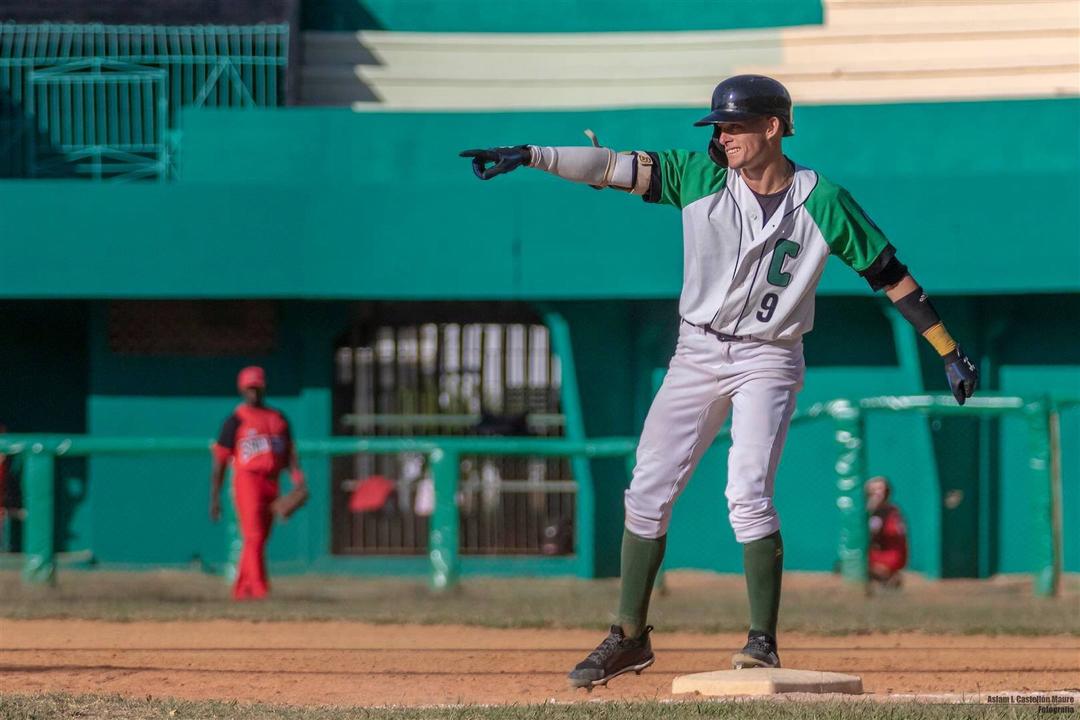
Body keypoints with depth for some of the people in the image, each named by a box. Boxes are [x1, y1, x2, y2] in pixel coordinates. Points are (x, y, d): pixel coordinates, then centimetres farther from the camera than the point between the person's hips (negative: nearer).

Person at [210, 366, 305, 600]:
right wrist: (214, 499, -5)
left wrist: (297, 478, -4)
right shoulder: (236, 420, 0)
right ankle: (259, 589, -22)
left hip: (271, 482, 6)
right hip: (247, 481, -6)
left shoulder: (278, 418, 16)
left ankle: (241, 590, 16)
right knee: (253, 536, -15)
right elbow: (219, 460, 0)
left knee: (259, 538, 7)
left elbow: (289, 451, 14)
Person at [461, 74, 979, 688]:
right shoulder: (700, 177, -2)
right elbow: (613, 166, -9)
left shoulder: (823, 202, -8)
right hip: (698, 354, 4)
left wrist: (949, 350, -6)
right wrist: (529, 155, -20)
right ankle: (630, 638, 12)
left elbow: (889, 273, -5)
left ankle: (764, 642, -10)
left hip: (768, 361, -4)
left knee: (748, 494, -19)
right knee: (647, 494, 1)